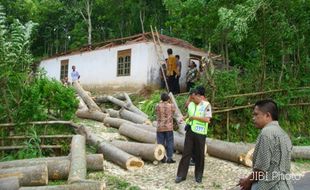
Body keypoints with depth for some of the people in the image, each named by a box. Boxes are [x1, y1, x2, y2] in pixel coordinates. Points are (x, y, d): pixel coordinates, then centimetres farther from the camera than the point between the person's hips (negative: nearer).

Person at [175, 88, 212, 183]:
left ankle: (198, 175, 24)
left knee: (199, 154, 7)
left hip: (200, 133, -4)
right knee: (186, 153, 5)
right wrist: (185, 118, 3)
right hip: (190, 131, 4)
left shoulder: (206, 105, -8)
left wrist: (194, 117, -16)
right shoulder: (190, 105, 9)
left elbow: (207, 119, -15)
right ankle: (181, 175, 12)